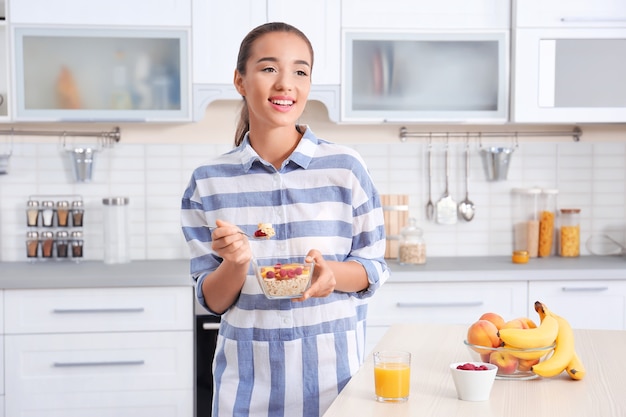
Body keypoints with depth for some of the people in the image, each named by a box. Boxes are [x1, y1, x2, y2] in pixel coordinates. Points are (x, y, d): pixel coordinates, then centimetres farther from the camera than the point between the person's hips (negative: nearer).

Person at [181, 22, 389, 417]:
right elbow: (213, 301, 1)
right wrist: (236, 263, -19)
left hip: (333, 368, 0)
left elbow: (375, 269, 1)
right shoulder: (209, 182, -2)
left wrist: (331, 273, -19)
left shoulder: (346, 168, -5)